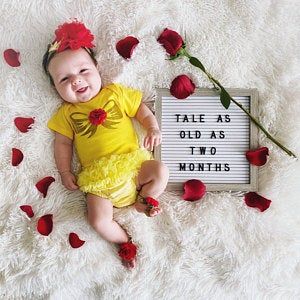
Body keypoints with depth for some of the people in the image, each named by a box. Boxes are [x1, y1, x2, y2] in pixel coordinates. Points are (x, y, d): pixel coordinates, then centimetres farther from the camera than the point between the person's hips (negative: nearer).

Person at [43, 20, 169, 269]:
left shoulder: (116, 93, 9)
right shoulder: (67, 113, 10)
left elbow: (142, 110, 11)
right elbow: (63, 143, 11)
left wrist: (153, 129, -6)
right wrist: (65, 171, 2)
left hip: (132, 163, 1)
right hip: (99, 179, 0)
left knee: (161, 172, -23)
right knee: (99, 220, -17)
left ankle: (144, 200, 6)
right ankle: (125, 243, 12)